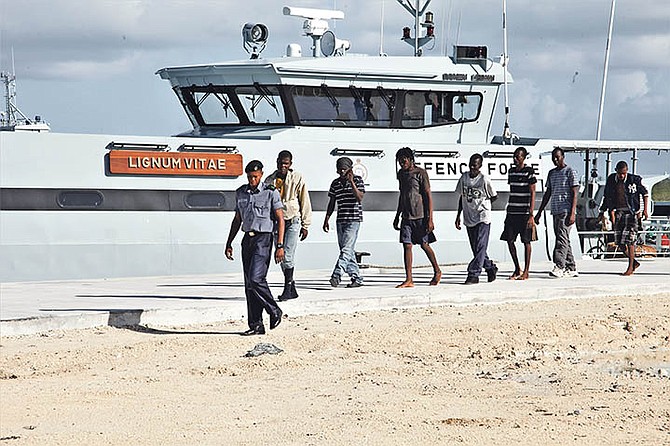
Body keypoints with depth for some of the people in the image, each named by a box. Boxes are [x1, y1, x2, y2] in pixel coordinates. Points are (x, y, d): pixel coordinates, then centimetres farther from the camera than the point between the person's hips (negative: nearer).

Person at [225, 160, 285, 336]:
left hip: (263, 239, -6)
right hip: (247, 239, 6)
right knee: (249, 285, 3)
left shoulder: (271, 193, -4)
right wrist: (229, 243, 16)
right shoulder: (241, 193, 12)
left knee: (256, 279, -19)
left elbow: (280, 219, -5)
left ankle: (274, 311, 2)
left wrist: (280, 246, -13)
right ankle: (256, 325, 6)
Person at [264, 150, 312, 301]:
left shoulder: (297, 179, -3)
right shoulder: (270, 180, 8)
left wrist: (305, 225, -2)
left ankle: (288, 289, -9)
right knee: (281, 257, 7)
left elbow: (305, 203, 0)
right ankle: (292, 288, 17)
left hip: (293, 221, -5)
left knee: (288, 255, -13)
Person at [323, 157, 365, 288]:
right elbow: (332, 203, 17)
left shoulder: (357, 180, -3)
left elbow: (359, 198, -16)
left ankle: (336, 275, -24)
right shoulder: (335, 183, 12)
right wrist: (326, 219, 12)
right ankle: (356, 278, 12)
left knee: (347, 249, -16)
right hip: (340, 220, 6)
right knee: (347, 251, 6)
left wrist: (351, 182, -22)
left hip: (353, 219, -6)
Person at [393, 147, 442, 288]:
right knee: (407, 246, -3)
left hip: (420, 216, -6)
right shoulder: (401, 174, 13)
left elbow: (428, 196, -10)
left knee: (424, 245, 3)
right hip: (406, 217, 6)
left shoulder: (420, 173, -8)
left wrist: (430, 219, -14)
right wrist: (397, 216, 23)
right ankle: (409, 280, -4)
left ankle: (437, 271, 24)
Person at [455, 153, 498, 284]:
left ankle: (474, 274, -13)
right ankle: (491, 268, 29)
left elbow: (494, 197, 3)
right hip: (469, 219, 6)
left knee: (480, 247, -11)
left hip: (483, 218, -6)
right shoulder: (464, 178, 5)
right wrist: (458, 216, 13)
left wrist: (482, 205, 0)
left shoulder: (485, 180, -10)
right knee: (476, 248, 11)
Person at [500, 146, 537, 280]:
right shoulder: (511, 172, 12)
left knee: (526, 241, 0)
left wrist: (531, 215, -13)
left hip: (524, 213, -6)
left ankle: (526, 271, 7)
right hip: (512, 213, 6)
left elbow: (532, 194, -8)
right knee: (509, 240, 3)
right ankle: (517, 269, 17)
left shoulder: (529, 172, -6)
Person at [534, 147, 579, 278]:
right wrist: (539, 212, 18)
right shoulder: (551, 173, 18)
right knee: (563, 240, 8)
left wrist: (572, 213, -17)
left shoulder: (570, 172, -3)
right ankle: (571, 268, 12)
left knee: (562, 238, -16)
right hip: (555, 211, 8)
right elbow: (547, 194, 22)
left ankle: (559, 266, -24)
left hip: (566, 212, -8)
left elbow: (574, 194, -8)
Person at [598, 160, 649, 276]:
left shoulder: (635, 180, -7)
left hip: (631, 212, -4)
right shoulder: (611, 180, 4)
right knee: (619, 241, 2)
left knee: (629, 240, -9)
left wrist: (645, 209, -1)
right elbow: (607, 197, 16)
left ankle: (630, 267, -1)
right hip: (618, 213, 4)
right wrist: (602, 212, 15)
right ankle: (634, 262, 19)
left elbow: (645, 193, 5)